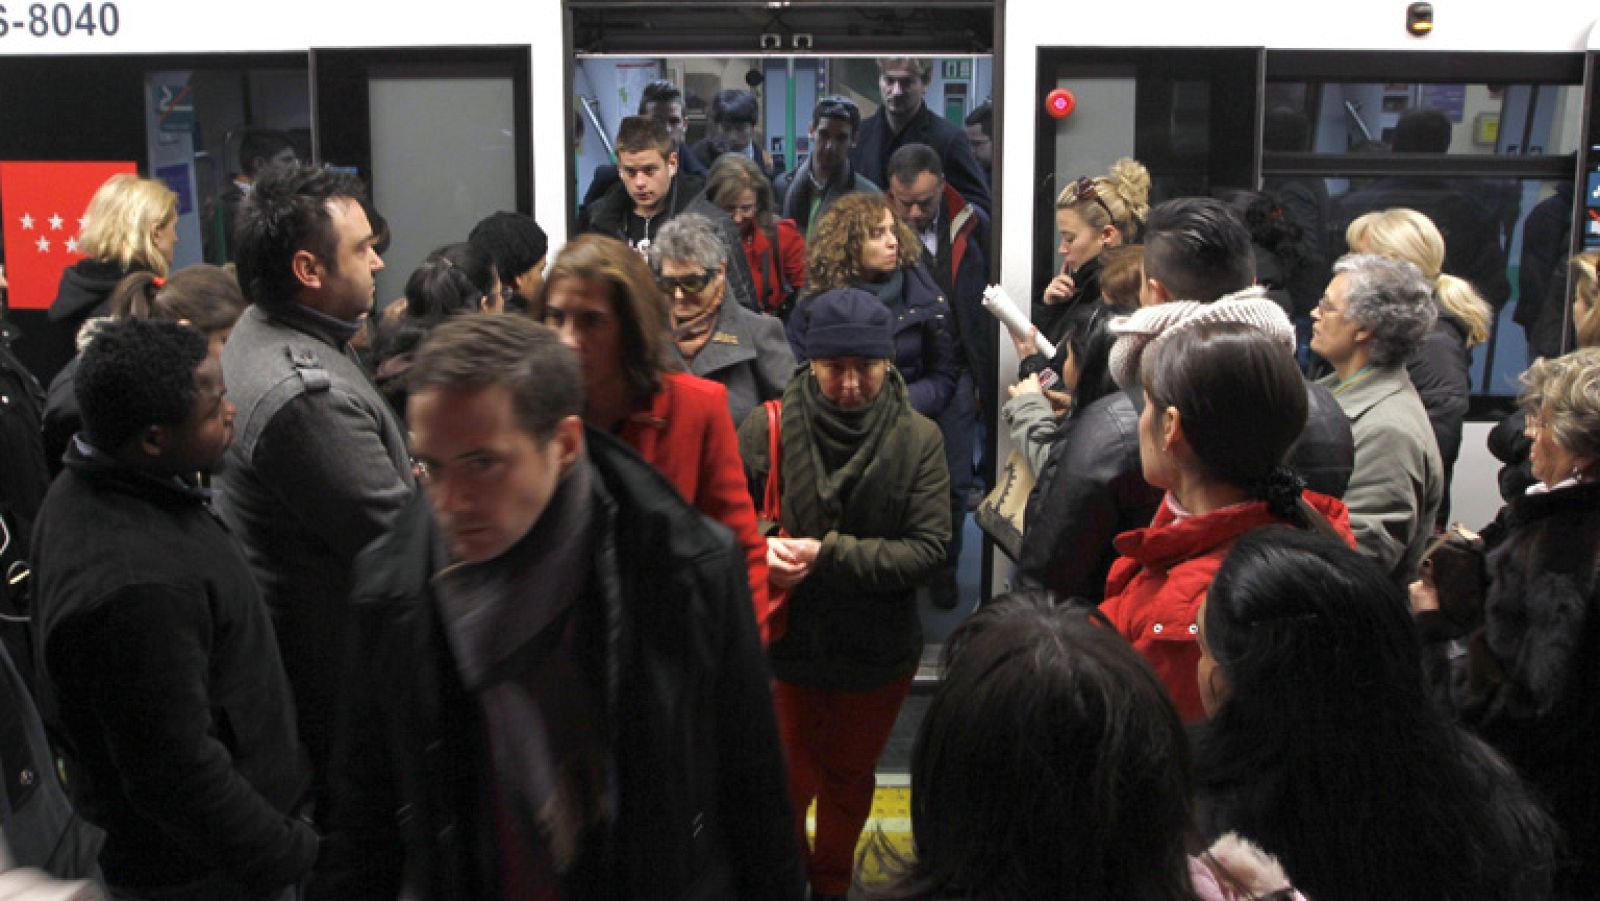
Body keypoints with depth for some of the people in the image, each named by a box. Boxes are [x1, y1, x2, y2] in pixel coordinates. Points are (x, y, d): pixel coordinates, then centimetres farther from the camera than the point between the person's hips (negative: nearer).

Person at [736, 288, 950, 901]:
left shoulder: (918, 440, -13)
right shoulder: (770, 429, -14)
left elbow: (928, 548, -17)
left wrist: (828, 555, -25)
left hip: (878, 651, 1)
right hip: (785, 643, -1)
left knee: (849, 781, 23)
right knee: (787, 783, 15)